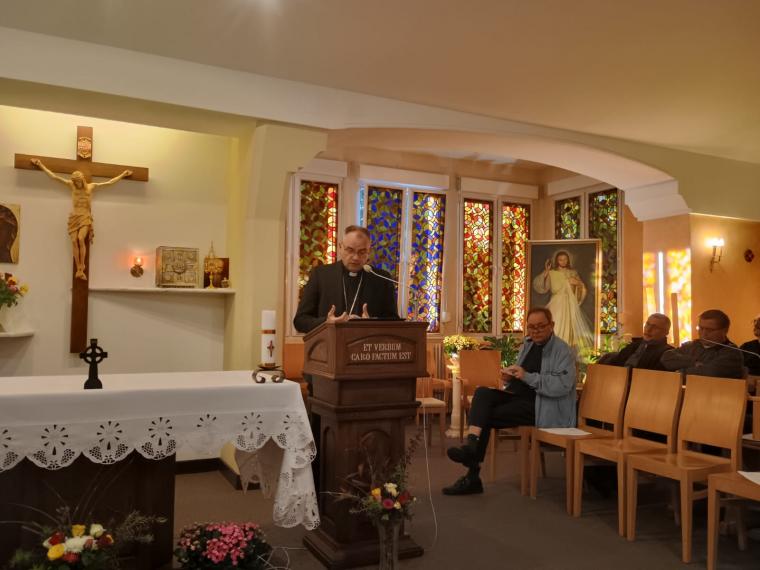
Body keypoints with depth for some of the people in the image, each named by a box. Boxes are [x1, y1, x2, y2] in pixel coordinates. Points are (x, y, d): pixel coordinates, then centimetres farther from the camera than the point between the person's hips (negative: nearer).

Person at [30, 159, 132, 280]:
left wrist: (123, 174, 17)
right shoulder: (71, 185, 9)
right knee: (74, 241, -11)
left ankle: (81, 269, -18)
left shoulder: (91, 186, 8)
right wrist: (41, 165, 10)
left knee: (81, 238, -22)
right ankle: (79, 269, -6)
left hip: (85, 217, -2)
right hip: (74, 217, 2)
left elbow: (109, 182, 14)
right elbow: (54, 177, 10)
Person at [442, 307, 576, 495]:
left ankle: (473, 475, -9)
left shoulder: (563, 351, -7)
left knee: (488, 416, -19)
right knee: (482, 393, -18)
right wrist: (510, 375, -1)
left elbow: (562, 385, -22)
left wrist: (527, 377, -24)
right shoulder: (527, 345, 17)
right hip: (517, 396, 8)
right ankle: (471, 444, -31)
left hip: (541, 405, -8)